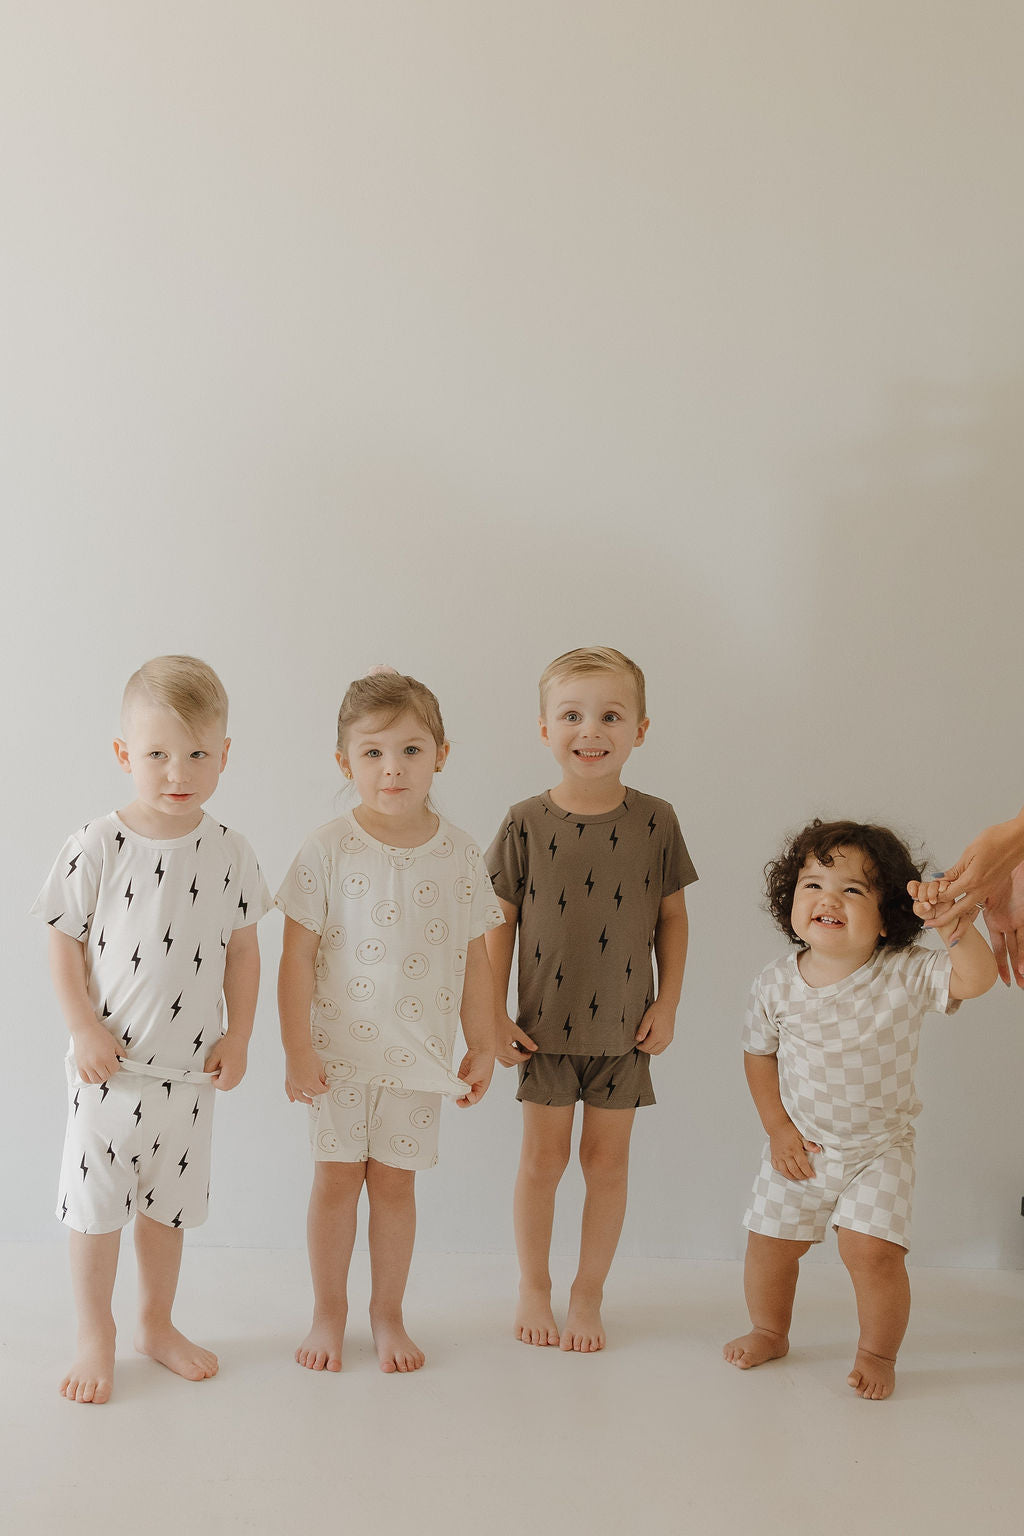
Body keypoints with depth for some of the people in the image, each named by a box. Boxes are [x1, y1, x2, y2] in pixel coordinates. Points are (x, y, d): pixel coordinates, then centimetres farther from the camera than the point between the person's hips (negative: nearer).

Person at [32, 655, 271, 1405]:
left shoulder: (229, 852, -4)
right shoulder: (98, 846, -12)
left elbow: (243, 950, 4)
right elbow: (65, 943, -6)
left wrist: (237, 1036, 0)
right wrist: (84, 1029, -12)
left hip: (190, 1066, 2)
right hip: (108, 1062, -2)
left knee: (169, 1203, 16)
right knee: (97, 1204, 7)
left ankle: (158, 1324, 35)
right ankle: (96, 1338, 25)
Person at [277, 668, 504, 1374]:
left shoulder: (460, 853, -3)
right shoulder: (328, 850, -10)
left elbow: (474, 958, 5)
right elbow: (298, 955, -7)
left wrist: (483, 1046, 8)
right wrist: (297, 1049, -8)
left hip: (420, 1052, 1)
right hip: (340, 1050, -1)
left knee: (395, 1181, 10)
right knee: (336, 1178, 9)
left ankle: (388, 1315, 26)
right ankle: (328, 1315, 26)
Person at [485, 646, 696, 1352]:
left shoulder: (655, 821, -5)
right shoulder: (527, 824, -8)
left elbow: (672, 917, 3)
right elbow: (501, 922, -2)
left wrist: (667, 1005, -1)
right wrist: (495, 1016, -3)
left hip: (625, 1025, 1)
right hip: (546, 1023, -1)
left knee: (608, 1159, 9)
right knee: (544, 1156, 9)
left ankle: (589, 1295, 25)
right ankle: (534, 1290, 28)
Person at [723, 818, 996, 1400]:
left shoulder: (906, 974, -17)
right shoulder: (777, 985, -11)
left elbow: (977, 977, -31)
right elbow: (759, 1053, 3)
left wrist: (954, 924, -48)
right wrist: (778, 1128, -3)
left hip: (878, 1149, -2)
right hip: (799, 1148, 3)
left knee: (873, 1251, -12)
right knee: (770, 1243, 9)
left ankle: (878, 1352, 16)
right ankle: (770, 1331, 38)